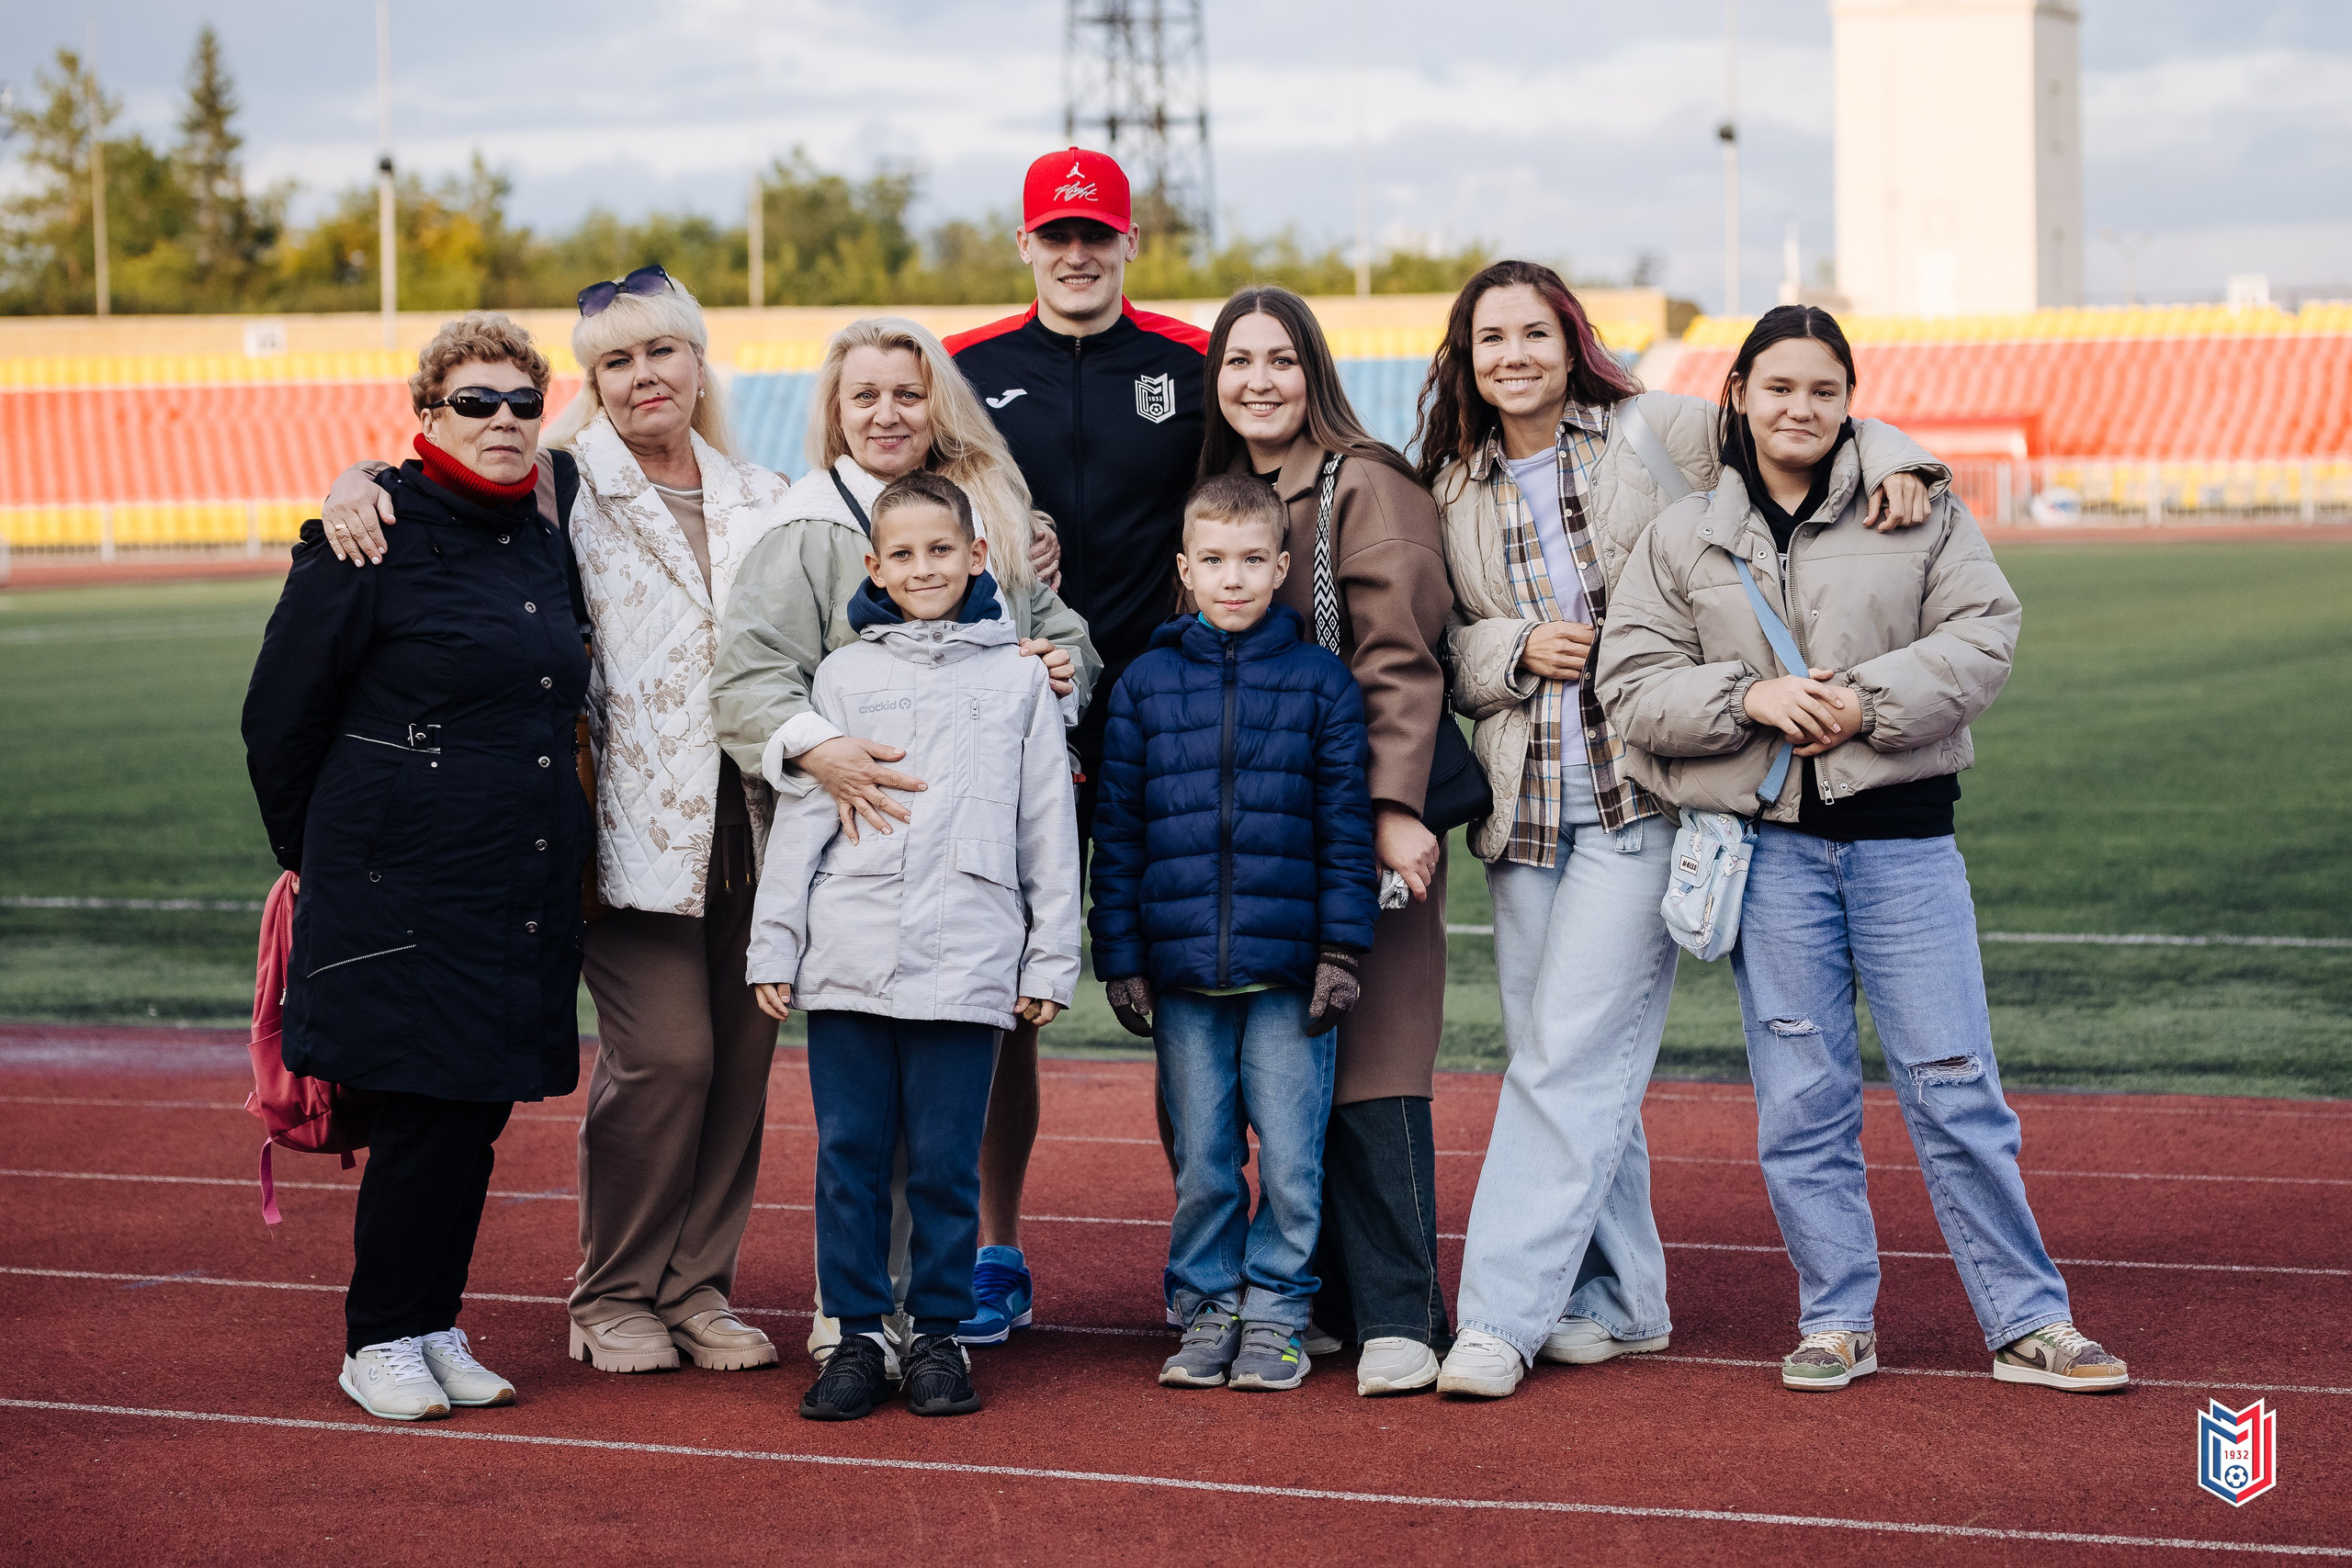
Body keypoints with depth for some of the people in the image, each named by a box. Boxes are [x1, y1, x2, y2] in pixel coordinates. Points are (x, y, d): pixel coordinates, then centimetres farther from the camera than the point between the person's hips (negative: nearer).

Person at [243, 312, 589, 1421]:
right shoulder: (371, 542, -8)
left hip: (525, 894, 6)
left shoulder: (544, 545, 13)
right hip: (407, 894, -6)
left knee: (479, 1113, 9)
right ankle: (379, 1342, 9)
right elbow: (279, 715, -3)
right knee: (422, 1111, -5)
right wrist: (320, 860, 5)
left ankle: (434, 1326, 21)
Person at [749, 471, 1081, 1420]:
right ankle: (856, 1333, 11)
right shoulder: (844, 675, 10)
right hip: (848, 958, 1)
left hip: (967, 964, -1)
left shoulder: (1018, 676, 9)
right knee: (849, 1154, 2)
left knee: (946, 1159, 1)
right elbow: (801, 816, 10)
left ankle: (938, 1334, 12)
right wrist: (774, 948, 5)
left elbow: (1047, 826, 9)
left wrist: (1051, 958, 6)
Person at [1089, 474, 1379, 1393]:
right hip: (1182, 970, 1)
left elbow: (1346, 826, 2)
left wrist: (1342, 950, -4)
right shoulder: (1145, 684, 7)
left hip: (1289, 970, -1)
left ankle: (1276, 1310, 14)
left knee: (1289, 1159, 0)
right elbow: (1118, 829, 8)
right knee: (1201, 1160, 8)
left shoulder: (1320, 682, 3)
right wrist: (1120, 957, 4)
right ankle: (1206, 1310, 19)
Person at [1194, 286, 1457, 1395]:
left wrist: (1395, 809, -18)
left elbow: (1398, 659, -12)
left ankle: (1399, 1317, -4)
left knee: (1370, 1068, -8)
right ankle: (1330, 1301, 14)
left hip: (1358, 816, -6)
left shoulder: (1366, 488, -5)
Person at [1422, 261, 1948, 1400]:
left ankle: (1502, 1316, -7)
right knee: (1560, 1062, 7)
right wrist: (1518, 647, -6)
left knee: (1571, 1059, -9)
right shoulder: (1452, 488, 11)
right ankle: (1618, 1304, 19)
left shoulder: (1657, 434, 0)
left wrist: (1893, 464, -13)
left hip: (1642, 797, -4)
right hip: (1524, 812, 4)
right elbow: (1435, 649, 13)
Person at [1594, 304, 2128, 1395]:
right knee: (1802, 1095, 4)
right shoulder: (1682, 538, 8)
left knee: (1953, 1083, 0)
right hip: (1770, 845, 1)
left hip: (1903, 833, -1)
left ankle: (2026, 1323, 7)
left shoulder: (1919, 510, 6)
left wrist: (1867, 700, -14)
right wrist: (1752, 698, -12)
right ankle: (1837, 1322, 15)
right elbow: (1631, 684, 3)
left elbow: (1981, 633, -2)